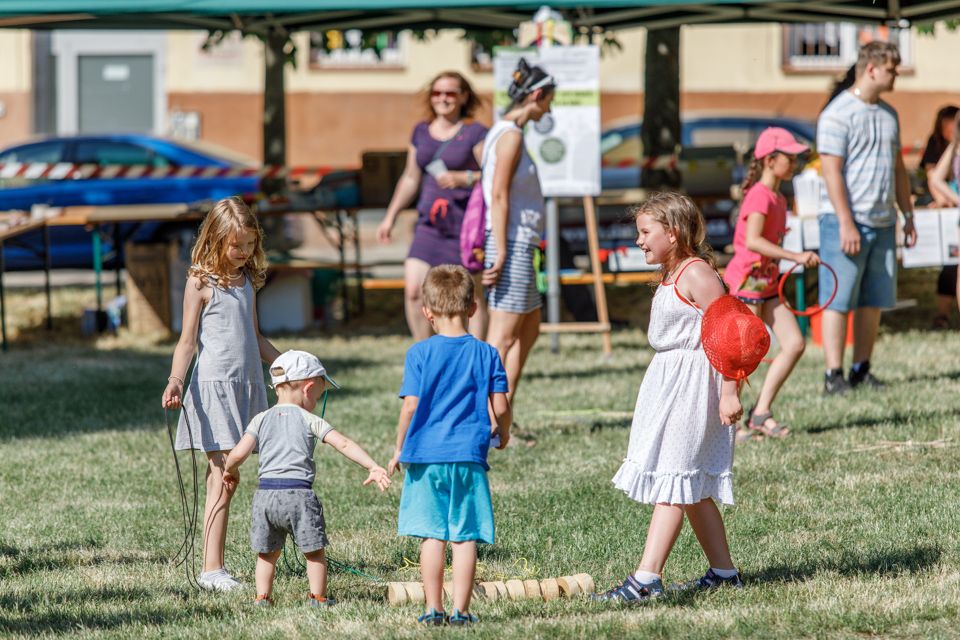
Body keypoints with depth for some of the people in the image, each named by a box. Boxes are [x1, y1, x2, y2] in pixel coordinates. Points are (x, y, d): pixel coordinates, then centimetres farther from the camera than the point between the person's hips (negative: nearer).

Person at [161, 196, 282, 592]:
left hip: (247, 384, 7)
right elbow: (187, 341, -6)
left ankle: (214, 565, 5)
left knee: (224, 476, 5)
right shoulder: (201, 282, -4)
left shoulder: (247, 281, 16)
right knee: (224, 475, -12)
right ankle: (212, 570, -11)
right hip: (214, 384, -7)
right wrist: (175, 381, -20)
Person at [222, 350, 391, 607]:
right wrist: (373, 467, -8)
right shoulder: (310, 421, 3)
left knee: (268, 552, 17)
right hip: (299, 494, -3)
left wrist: (230, 471, 22)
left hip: (265, 494, 3)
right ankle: (318, 597, 10)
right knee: (314, 550, 10)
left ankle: (263, 596, 14)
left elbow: (238, 454, 1)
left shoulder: (261, 420, 10)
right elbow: (344, 444, -6)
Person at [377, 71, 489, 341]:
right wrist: (390, 217, 20)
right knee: (413, 290, -6)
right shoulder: (421, 132, 13)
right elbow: (411, 179, 22)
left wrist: (465, 178, -23)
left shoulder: (475, 134, -4)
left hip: (467, 225, -5)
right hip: (430, 226, 5)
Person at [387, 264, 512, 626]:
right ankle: (461, 610, 1)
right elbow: (500, 407, 0)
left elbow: (410, 407, -6)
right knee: (465, 536, 2)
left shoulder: (420, 353, -3)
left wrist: (399, 448, 7)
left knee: (432, 535, 6)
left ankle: (433, 609, 7)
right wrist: (502, 433, 22)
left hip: (426, 455, 0)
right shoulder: (486, 354, 1)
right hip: (469, 455, 0)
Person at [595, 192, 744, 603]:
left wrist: (728, 393, -22)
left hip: (693, 384, -10)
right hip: (668, 384, 10)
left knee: (672, 482, -13)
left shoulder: (697, 275, -16)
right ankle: (723, 572, 22)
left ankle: (646, 578, -18)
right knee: (692, 487, 14)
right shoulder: (670, 276, 14)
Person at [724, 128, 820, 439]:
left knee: (795, 344, -1)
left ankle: (760, 413, 3)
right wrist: (796, 257, -33)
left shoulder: (778, 199, 13)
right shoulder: (759, 196, -16)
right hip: (746, 279, -9)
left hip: (768, 282, 9)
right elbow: (752, 241, -30)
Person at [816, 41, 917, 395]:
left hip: (882, 223, 8)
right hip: (846, 222, -8)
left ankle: (861, 369, 15)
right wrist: (846, 224, -19)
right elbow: (832, 171, -14)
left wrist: (908, 215, 19)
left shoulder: (888, 114, 16)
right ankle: (833, 376, -6)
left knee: (874, 301, 8)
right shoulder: (838, 114, -9)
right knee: (838, 301, -6)